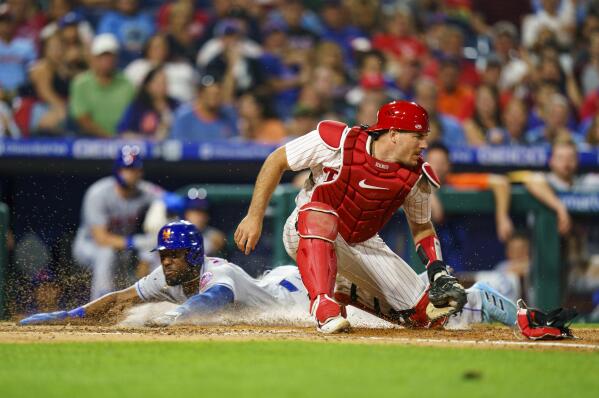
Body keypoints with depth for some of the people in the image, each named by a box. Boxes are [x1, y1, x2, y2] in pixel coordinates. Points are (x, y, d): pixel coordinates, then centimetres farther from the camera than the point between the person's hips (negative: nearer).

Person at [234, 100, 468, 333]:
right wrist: (254, 217, -17)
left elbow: (422, 228, 6)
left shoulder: (416, 178, -11)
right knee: (320, 215, -43)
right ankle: (323, 305, -42)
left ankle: (346, 292, 16)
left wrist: (440, 275, -10)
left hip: (363, 244, 5)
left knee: (428, 313, -4)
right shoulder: (338, 143, -24)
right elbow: (277, 160, -14)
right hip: (304, 233, -5)